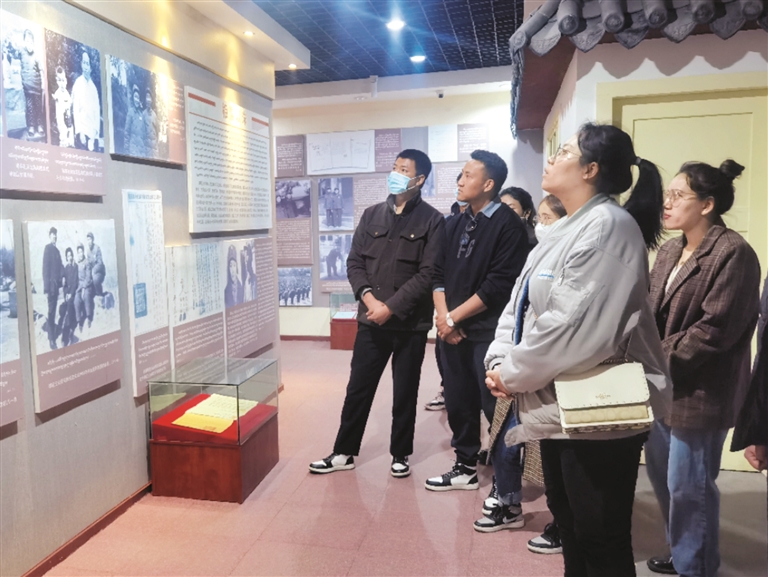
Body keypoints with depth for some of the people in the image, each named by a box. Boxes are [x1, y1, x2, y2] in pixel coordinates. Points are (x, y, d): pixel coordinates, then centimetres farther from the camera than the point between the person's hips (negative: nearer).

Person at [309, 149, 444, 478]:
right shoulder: (372, 215, 8)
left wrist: (391, 307, -16)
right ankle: (344, 452, 24)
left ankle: (400, 455, 27)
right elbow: (354, 262, 6)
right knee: (358, 388, 10)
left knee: (404, 393, 10)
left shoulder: (431, 220, -5)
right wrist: (368, 297, -11)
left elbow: (428, 274, -12)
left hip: (410, 323, -3)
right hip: (371, 319, 3)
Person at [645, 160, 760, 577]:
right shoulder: (669, 251, 10)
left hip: (699, 392, -8)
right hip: (662, 386, 8)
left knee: (688, 486, 6)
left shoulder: (733, 253, -16)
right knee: (661, 475, 20)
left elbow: (714, 329, -21)